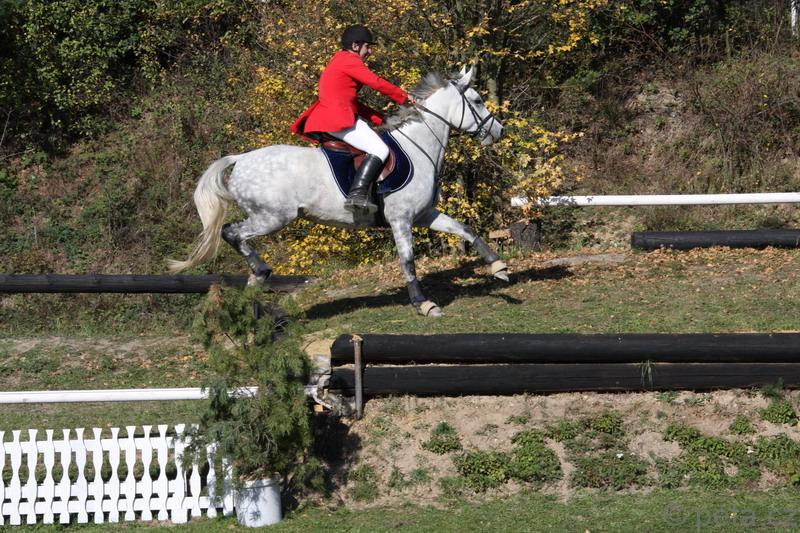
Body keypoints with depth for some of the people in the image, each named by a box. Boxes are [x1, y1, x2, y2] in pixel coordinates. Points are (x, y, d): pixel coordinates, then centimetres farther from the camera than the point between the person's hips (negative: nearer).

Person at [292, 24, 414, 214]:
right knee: (379, 150, -20)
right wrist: (403, 97, 0)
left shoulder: (338, 62, 25)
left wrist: (378, 118, 18)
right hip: (339, 120, -11)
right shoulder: (350, 61, -6)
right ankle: (357, 195, -33)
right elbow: (377, 83, -12)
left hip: (325, 118, 11)